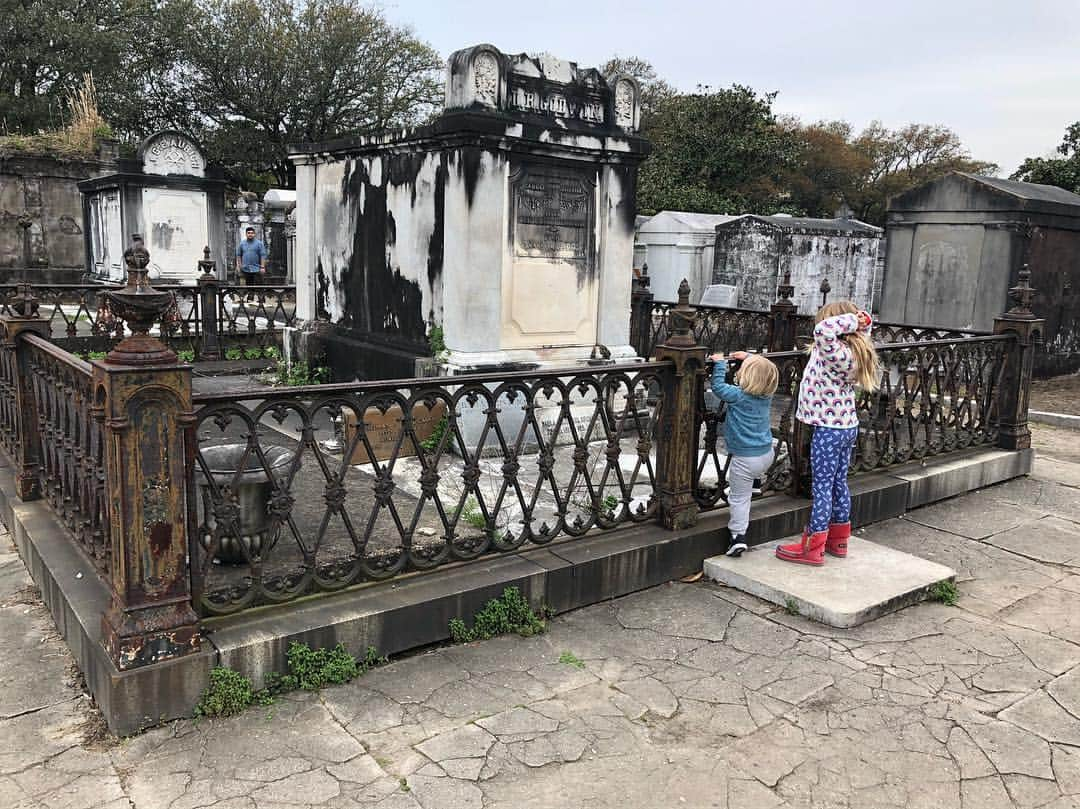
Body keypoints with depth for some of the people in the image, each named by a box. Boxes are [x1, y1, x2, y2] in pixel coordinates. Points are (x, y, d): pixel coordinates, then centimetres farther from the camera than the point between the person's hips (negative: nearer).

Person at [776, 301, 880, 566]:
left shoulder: (837, 353, -24)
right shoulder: (854, 350, 3)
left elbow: (823, 330, -42)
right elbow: (863, 331, 23)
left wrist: (852, 320, -27)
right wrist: (862, 321, 2)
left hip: (829, 429, -9)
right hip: (848, 426, 9)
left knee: (822, 486, -3)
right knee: (839, 483, 17)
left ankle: (813, 547, 4)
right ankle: (839, 539, 29)